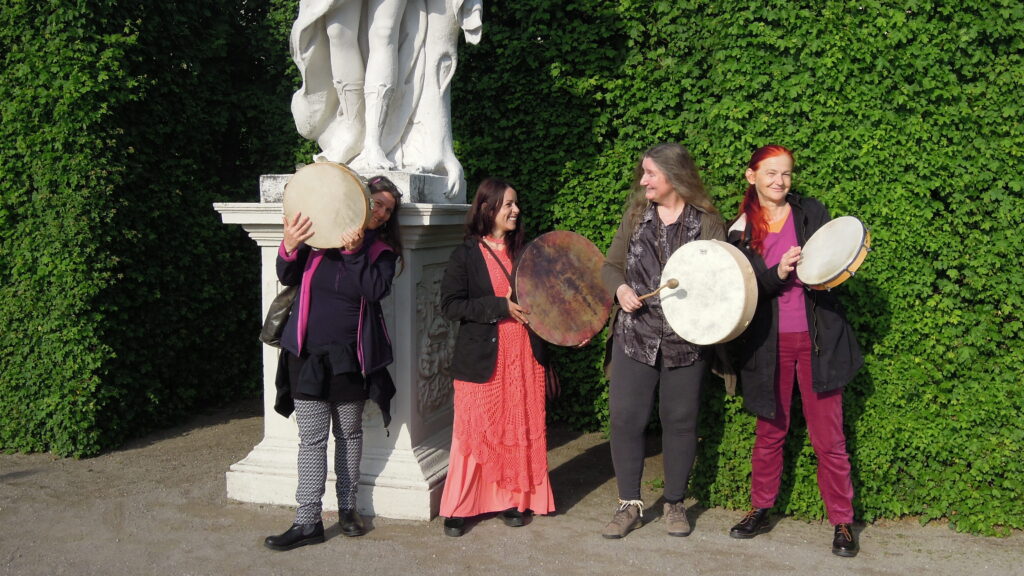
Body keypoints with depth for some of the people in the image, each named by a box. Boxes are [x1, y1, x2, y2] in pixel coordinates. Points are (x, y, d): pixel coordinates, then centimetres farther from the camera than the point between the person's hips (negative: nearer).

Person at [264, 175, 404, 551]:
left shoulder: (383, 251, 3)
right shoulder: (319, 233, 0)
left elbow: (375, 290, -14)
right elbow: (288, 278, 1)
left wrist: (355, 253, -24)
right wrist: (289, 248, -18)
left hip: (350, 357, 1)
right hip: (308, 353, -1)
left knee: (349, 434, 13)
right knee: (311, 439, 0)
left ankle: (347, 508, 27)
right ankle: (308, 521, 3)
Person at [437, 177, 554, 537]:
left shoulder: (523, 252, 11)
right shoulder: (466, 255, -3)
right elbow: (450, 305, -11)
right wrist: (500, 307, -18)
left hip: (524, 358, 5)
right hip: (483, 360, -4)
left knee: (520, 431, 7)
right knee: (474, 432, -1)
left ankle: (513, 500, 20)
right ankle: (458, 508, 9)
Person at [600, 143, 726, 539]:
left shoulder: (708, 222, -2)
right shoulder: (636, 214, 6)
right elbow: (611, 265, 10)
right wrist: (620, 289, -10)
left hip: (686, 339, -2)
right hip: (634, 334, 2)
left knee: (680, 420, 7)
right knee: (625, 417, -1)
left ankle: (675, 504, 22)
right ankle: (630, 505, 12)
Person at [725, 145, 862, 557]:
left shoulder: (811, 213, 3)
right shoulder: (741, 231, 3)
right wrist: (779, 274, -20)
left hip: (817, 338, -1)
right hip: (769, 344, 1)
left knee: (828, 438, 1)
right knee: (770, 432, 13)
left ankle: (842, 522, 11)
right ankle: (760, 511, 27)